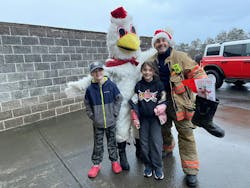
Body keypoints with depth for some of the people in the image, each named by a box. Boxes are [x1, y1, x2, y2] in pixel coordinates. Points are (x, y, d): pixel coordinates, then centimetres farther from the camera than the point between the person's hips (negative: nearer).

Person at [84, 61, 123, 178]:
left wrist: (115, 113, -5)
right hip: (97, 123, 0)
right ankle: (96, 164, 34)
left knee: (112, 142, 16)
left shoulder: (111, 85, -11)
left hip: (111, 121, 0)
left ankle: (114, 161, 37)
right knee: (98, 144, 14)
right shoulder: (90, 89, -9)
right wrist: (92, 116, -2)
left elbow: (119, 99, -2)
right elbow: (87, 105, 3)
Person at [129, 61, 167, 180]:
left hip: (155, 117, -2)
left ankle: (158, 167, 20)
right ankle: (148, 165, 27)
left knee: (156, 142, 0)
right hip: (143, 118, 2)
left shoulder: (159, 84, -4)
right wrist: (135, 118, 0)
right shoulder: (138, 85, 1)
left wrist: (159, 109, -20)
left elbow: (163, 101, 0)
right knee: (144, 142, 9)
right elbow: (134, 103, 3)